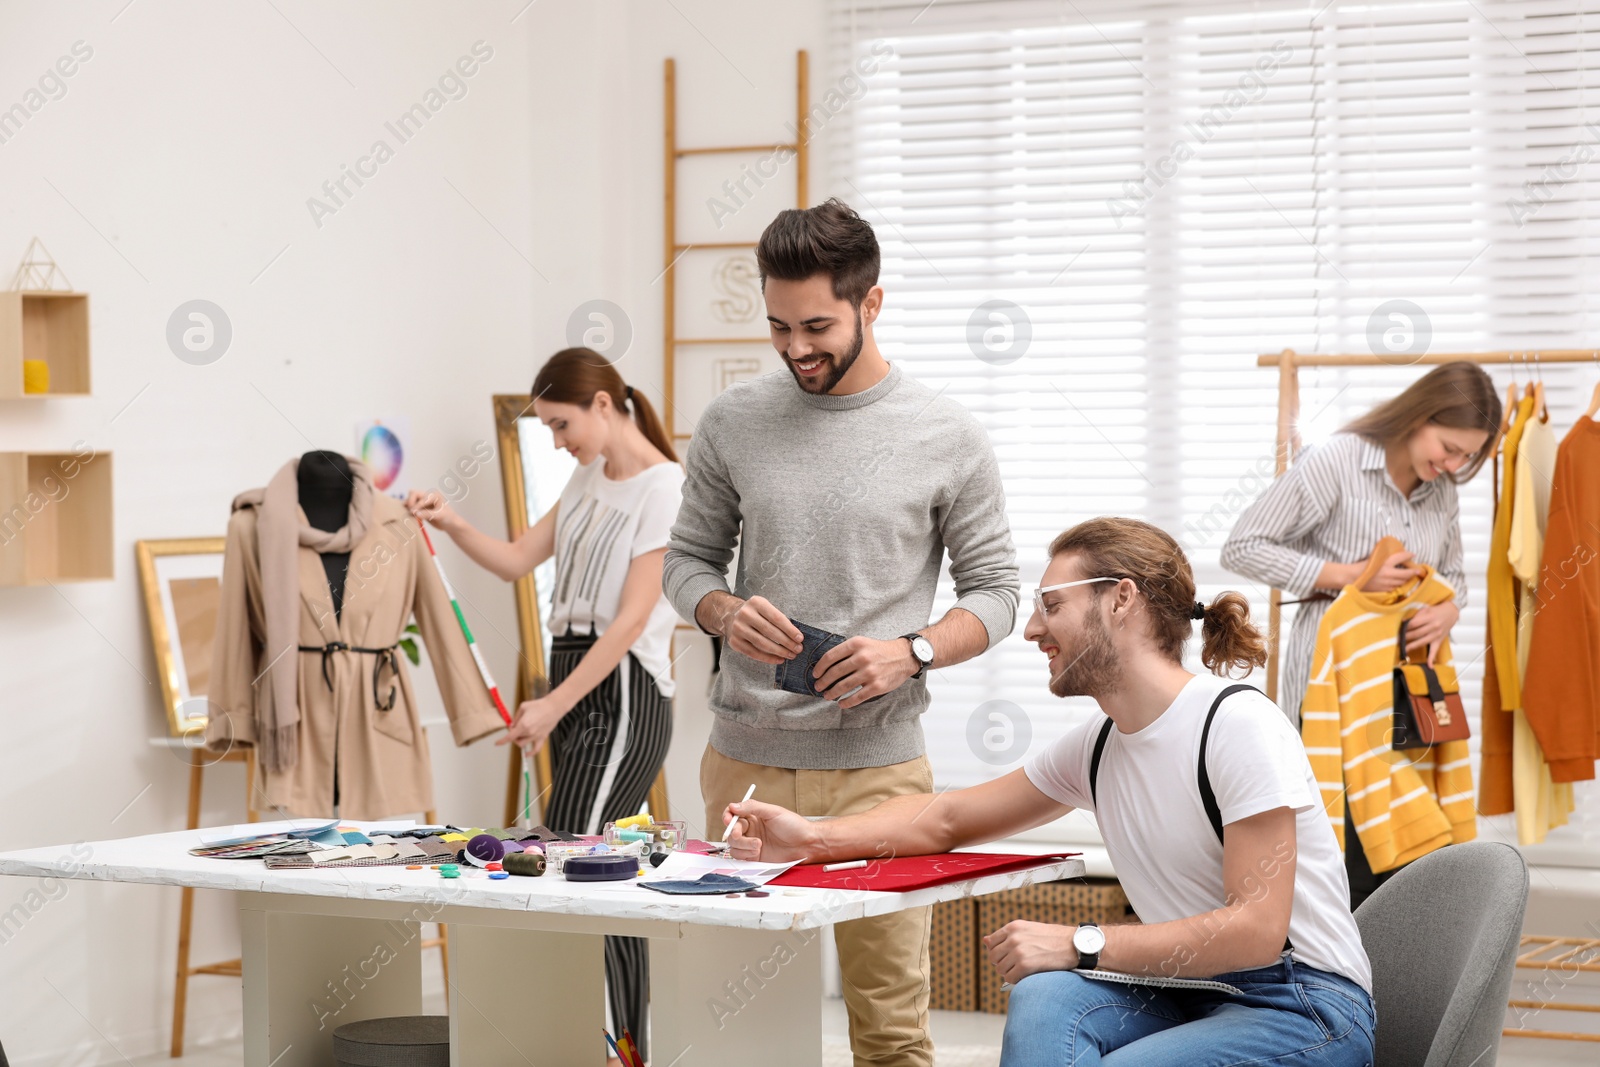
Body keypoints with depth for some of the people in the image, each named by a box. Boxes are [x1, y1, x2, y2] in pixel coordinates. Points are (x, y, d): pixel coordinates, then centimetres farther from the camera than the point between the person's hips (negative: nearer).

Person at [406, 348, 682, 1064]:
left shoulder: (663, 487, -12)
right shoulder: (589, 479, 14)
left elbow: (632, 617, -16)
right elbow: (517, 560, 17)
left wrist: (552, 707, -15)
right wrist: (452, 526, -1)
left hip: (622, 694, -8)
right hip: (575, 684, 8)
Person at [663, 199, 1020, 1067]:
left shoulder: (946, 439, 0)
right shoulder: (732, 423, 6)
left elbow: (994, 589, 5)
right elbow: (687, 561, 14)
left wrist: (912, 652, -14)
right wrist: (725, 613, -9)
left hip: (876, 765, -2)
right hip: (745, 758, 2)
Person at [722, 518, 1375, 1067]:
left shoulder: (1237, 724, -16)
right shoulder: (1097, 747, 10)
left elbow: (1256, 930, -22)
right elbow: (947, 818, 19)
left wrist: (1081, 945, -21)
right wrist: (813, 838, 3)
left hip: (1303, 1006, -6)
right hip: (1186, 994, 7)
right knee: (1044, 997, -25)